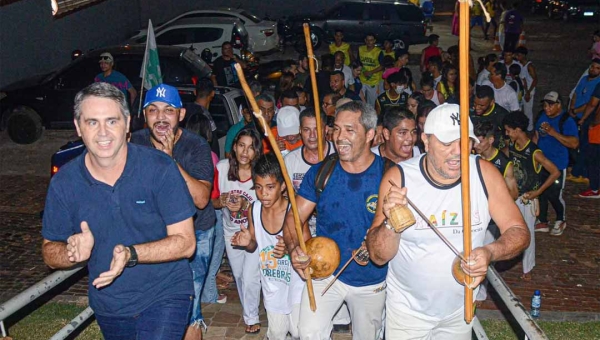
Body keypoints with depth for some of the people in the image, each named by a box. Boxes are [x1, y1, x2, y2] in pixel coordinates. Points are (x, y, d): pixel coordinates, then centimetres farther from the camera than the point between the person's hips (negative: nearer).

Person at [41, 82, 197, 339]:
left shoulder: (160, 168, -17)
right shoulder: (64, 183, -8)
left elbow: (185, 243, -16)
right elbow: (50, 252, 1)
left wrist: (131, 254, -31)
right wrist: (74, 252, -22)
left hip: (165, 297, -4)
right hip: (108, 306, 4)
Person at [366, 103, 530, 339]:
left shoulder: (484, 173, -14)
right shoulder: (398, 178, -18)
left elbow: (518, 232, -9)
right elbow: (378, 256, -15)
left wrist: (491, 252, -29)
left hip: (460, 308, 2)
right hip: (408, 309, -2)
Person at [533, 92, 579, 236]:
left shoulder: (567, 121, -17)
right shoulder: (543, 116, 3)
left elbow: (574, 143, -26)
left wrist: (554, 132, -31)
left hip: (557, 166, -6)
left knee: (554, 195, -2)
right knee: (540, 193, 11)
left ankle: (560, 221, 25)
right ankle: (542, 222, 27)